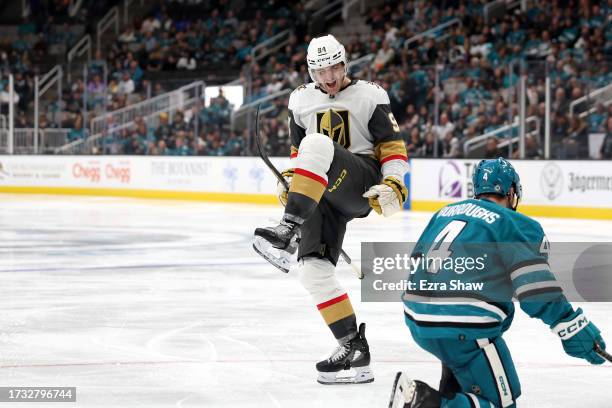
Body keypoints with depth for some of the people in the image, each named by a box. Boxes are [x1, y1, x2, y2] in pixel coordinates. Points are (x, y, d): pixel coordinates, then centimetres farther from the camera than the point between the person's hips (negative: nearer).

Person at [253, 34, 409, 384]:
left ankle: (289, 229, -43)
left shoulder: (369, 96, 1)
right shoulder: (302, 100, 15)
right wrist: (290, 181, 12)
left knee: (318, 144, -34)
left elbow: (393, 146, 0)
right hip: (322, 194, 5)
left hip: (362, 184, -5)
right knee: (313, 268, -12)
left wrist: (394, 184, -14)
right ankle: (354, 348, -8)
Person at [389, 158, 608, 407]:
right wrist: (575, 329, -7)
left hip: (417, 321, 8)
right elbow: (538, 288, -10)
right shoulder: (518, 225, 0)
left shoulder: (445, 213, 20)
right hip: (465, 328, -8)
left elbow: (416, 263, 25)